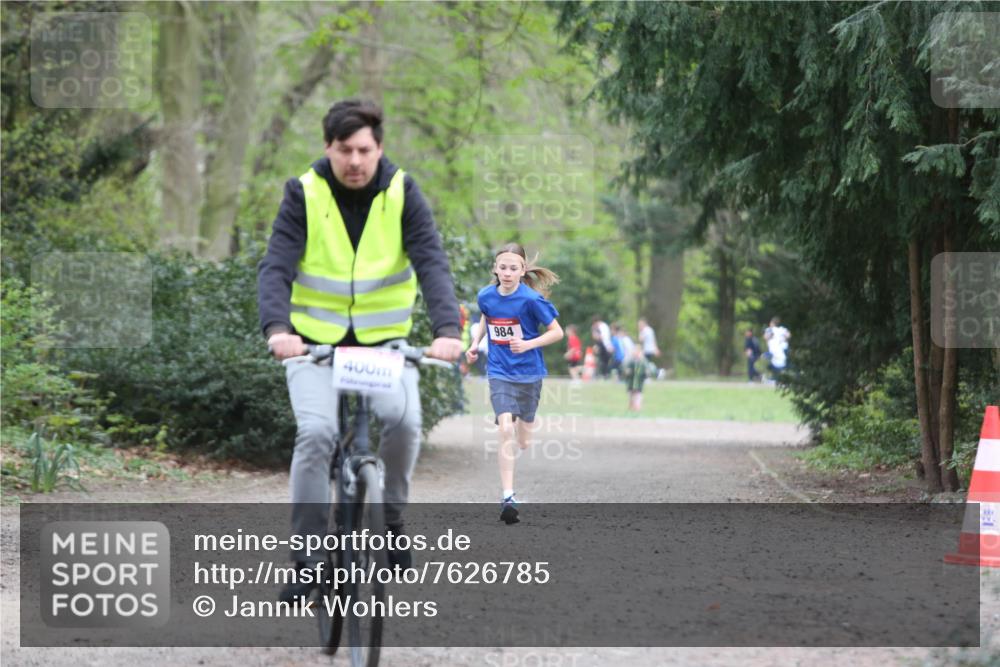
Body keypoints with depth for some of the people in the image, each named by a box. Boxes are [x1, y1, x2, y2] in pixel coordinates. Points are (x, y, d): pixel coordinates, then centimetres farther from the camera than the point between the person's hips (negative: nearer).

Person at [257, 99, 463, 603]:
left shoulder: (401, 194, -6)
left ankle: (390, 519, 0)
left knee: (403, 419, -26)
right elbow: (275, 268, -17)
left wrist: (447, 329, -33)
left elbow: (432, 264, -16)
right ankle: (308, 557, -11)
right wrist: (277, 328, -36)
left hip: (385, 339, 1)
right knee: (316, 432, -23)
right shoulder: (304, 194, -8)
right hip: (314, 340, -1)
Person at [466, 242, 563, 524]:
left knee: (525, 437, 12)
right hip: (500, 372, 1)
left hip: (529, 372, -1)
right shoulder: (486, 296, -3)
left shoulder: (531, 299, -14)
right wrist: (475, 343, 8)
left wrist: (530, 344, -22)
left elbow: (557, 332, -9)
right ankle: (508, 496, -21)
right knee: (506, 429, -17)